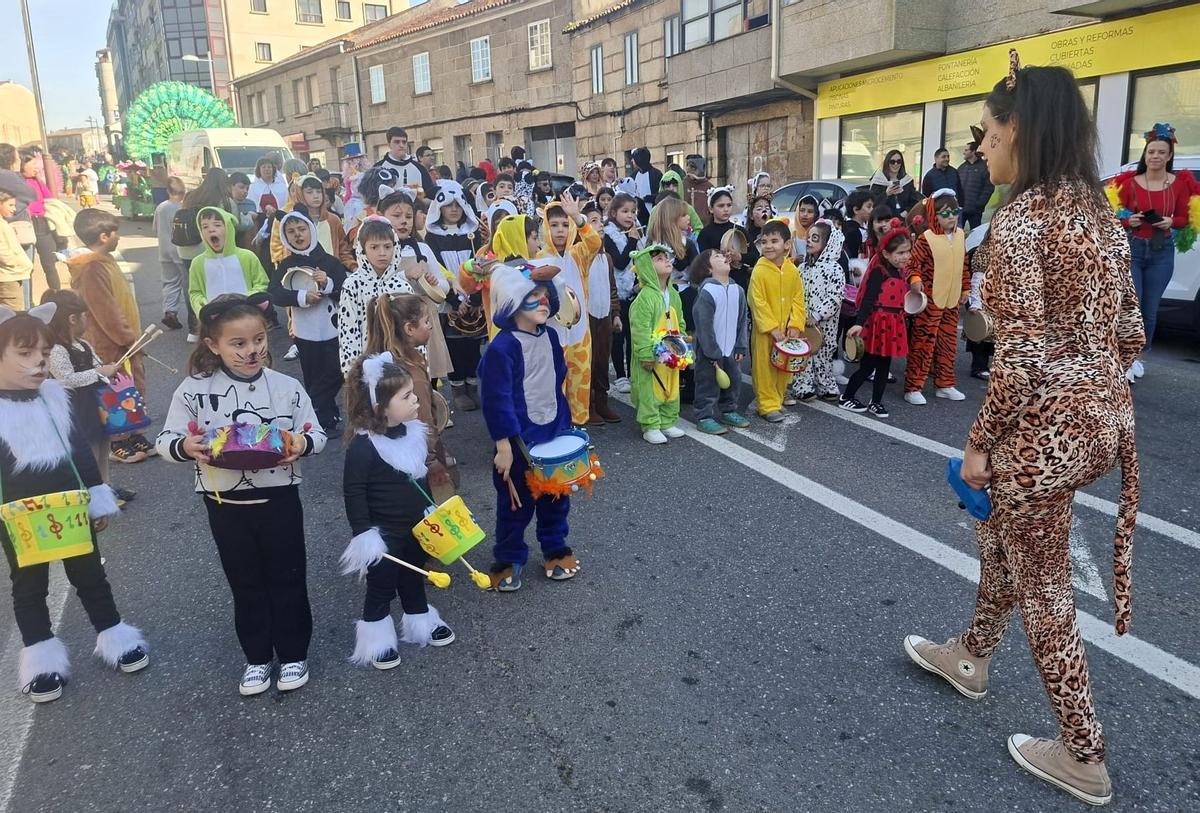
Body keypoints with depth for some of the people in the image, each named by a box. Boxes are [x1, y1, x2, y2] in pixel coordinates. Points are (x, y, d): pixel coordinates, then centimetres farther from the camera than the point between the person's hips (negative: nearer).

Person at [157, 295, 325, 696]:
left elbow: (316, 434, -1)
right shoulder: (193, 391, -7)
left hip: (278, 498, 0)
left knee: (287, 578, 12)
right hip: (225, 504, 1)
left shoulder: (287, 387, -6)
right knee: (245, 583, 15)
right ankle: (257, 657, 32)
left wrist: (301, 443, -23)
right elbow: (166, 440, -4)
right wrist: (186, 446, -26)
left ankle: (293, 654, 30)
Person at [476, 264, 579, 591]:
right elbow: (496, 400, -20)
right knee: (516, 502, 9)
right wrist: (503, 446, -19)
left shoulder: (549, 336, 2)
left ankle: (555, 549, 38)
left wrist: (564, 424, 16)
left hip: (555, 433, 6)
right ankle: (508, 559, 27)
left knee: (556, 496, 19)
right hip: (520, 438, -6)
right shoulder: (502, 347, -20)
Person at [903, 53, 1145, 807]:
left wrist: (979, 441, -11)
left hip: (1048, 425, -9)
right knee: (1003, 532, 27)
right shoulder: (1100, 211, 8)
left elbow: (1022, 356, -22)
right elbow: (1129, 332, 11)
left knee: (1044, 588, 8)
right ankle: (972, 656, 48)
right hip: (1106, 413, 9)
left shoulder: (1019, 220, -18)